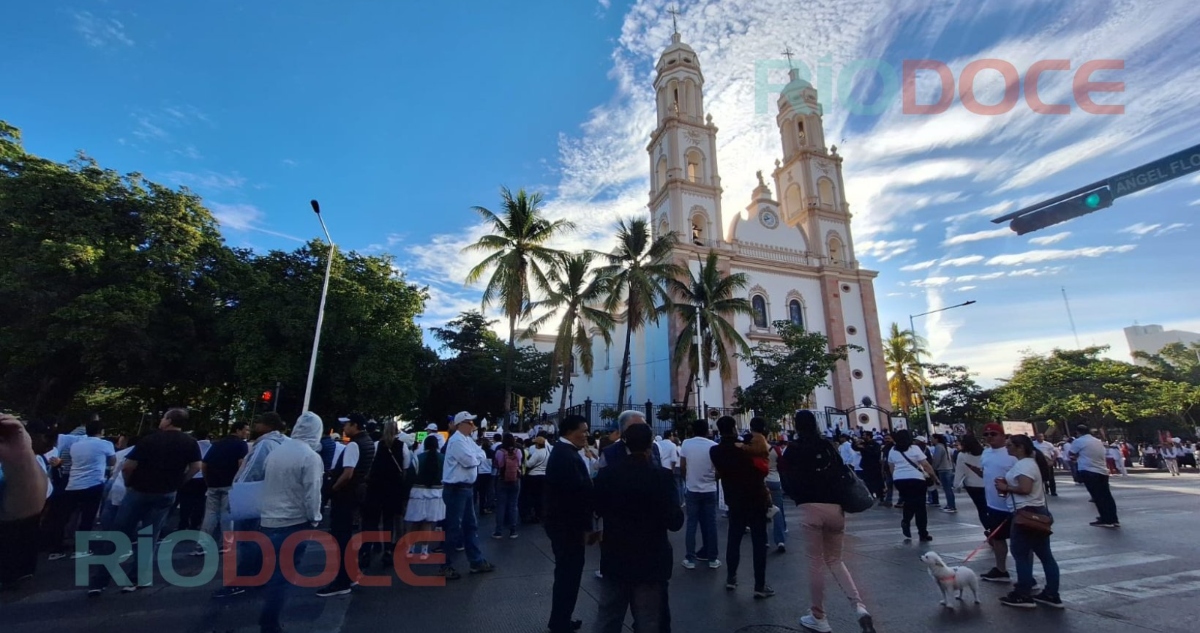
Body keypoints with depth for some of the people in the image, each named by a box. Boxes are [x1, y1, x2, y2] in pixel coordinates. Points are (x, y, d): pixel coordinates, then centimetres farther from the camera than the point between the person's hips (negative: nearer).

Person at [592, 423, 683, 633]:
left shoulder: (606, 473, -10)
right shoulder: (662, 476, -20)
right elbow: (675, 522, -16)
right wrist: (678, 509, 3)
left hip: (614, 559, 3)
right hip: (650, 561, -3)